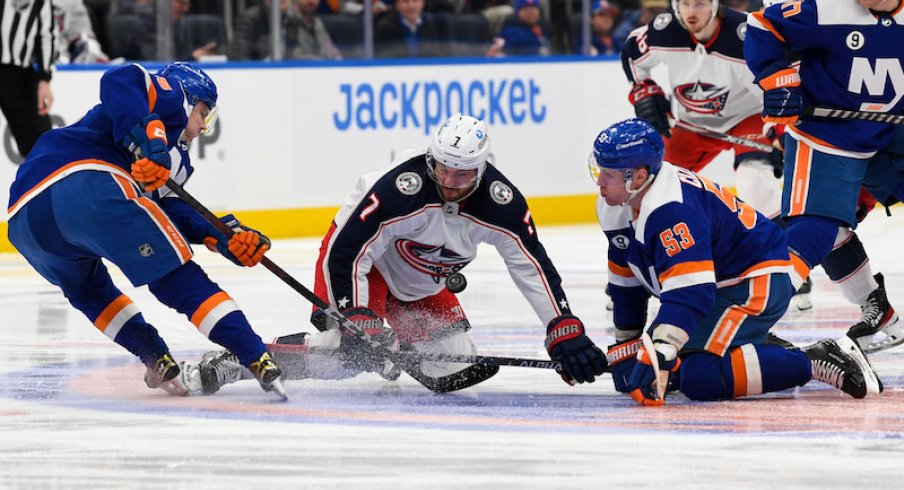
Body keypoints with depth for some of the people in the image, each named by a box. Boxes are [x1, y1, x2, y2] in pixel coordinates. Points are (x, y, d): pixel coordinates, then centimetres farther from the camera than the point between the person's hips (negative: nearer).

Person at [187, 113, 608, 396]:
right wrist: (354, 317, -38)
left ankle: (394, 349, 29)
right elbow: (346, 254, -32)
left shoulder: (500, 202, -21)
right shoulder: (401, 190, -35)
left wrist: (565, 330, -21)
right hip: (363, 259, -6)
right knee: (346, 352, -29)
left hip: (420, 286, 6)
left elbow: (534, 268, -16)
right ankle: (232, 362, -21)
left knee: (456, 368, -1)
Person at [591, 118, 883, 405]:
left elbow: (689, 293, -38)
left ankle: (817, 362, -22)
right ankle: (766, 350, 19)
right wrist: (624, 350, 15)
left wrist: (657, 356, -45)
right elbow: (626, 283, 14)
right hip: (721, 286, 11)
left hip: (757, 283, -11)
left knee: (701, 377, -27)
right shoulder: (615, 209, 1)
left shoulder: (671, 211, -30)